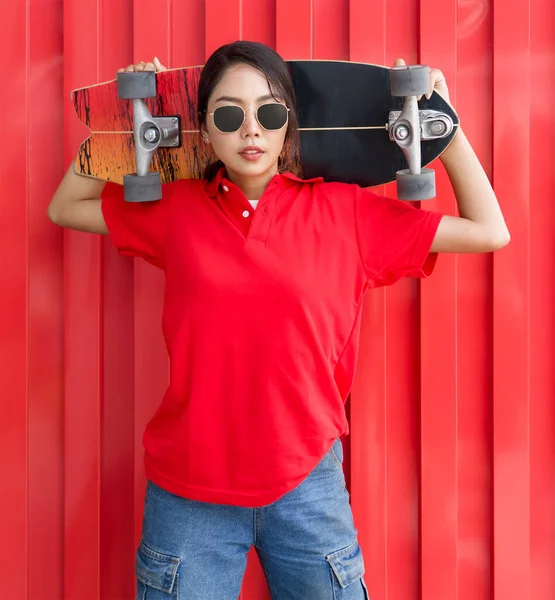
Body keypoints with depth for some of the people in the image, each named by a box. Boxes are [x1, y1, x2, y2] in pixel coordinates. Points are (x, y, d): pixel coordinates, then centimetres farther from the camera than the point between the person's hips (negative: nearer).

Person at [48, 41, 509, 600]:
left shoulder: (344, 212, -1)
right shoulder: (176, 209, 2)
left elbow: (489, 231, 4)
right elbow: (64, 208, 15)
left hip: (306, 483, 0)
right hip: (190, 491, 1)